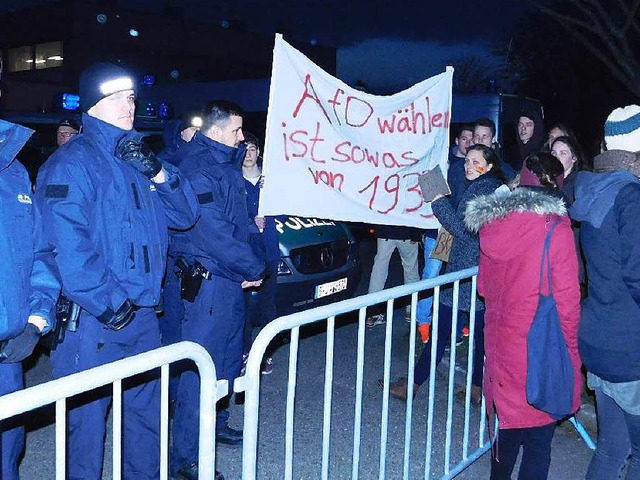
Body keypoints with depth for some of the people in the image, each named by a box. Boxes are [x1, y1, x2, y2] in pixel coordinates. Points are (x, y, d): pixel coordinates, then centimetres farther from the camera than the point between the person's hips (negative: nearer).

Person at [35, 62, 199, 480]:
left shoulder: (137, 156, 15)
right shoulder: (72, 162, -10)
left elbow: (185, 215, 10)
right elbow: (67, 244, -21)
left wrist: (159, 174, -6)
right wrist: (107, 304, -20)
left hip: (144, 314, 8)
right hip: (95, 321, -7)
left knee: (147, 411, 18)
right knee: (87, 418, 3)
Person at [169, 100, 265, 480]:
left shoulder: (226, 161, 13)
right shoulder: (198, 170, -18)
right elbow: (214, 233, -24)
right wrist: (255, 268, -14)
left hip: (231, 278, 10)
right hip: (208, 281, -10)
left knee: (230, 357, 20)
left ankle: (216, 424, 38)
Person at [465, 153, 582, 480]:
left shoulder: (493, 223, 2)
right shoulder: (556, 228, -14)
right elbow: (566, 297, -12)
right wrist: (570, 348, -1)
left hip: (500, 340, 6)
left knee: (508, 416, 22)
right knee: (538, 435, 7)